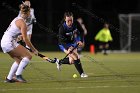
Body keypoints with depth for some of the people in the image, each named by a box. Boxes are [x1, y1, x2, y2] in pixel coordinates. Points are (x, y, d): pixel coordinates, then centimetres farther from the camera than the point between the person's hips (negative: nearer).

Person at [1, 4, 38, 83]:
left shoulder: (17, 19, 16)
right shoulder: (22, 22, -13)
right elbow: (25, 39, -14)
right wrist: (34, 49, -8)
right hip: (9, 42, -10)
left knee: (19, 60, 21)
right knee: (28, 56, -8)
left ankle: (9, 78, 20)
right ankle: (18, 75, -10)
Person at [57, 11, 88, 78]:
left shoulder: (76, 24, -17)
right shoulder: (62, 28, -29)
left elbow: (81, 32, -1)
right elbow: (62, 40, -31)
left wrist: (80, 41, -16)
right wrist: (68, 49, -45)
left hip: (73, 43, 6)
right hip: (64, 45, -6)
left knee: (71, 61, 7)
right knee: (76, 57, -21)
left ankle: (60, 62, 35)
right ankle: (82, 73, -10)